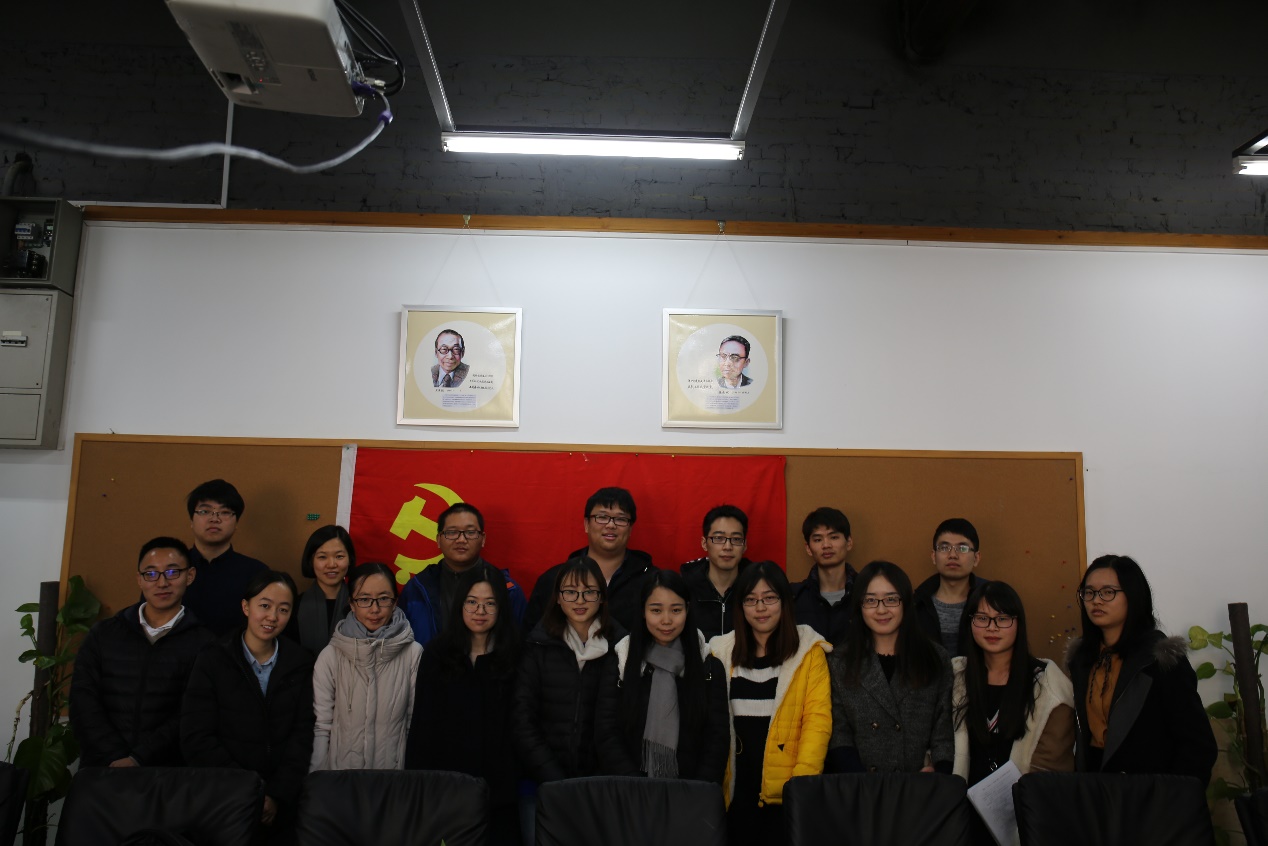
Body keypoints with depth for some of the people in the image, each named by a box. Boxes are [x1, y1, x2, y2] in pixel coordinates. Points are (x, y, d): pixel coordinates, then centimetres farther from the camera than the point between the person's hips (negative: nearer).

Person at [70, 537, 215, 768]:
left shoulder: (204, 644, 2)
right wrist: (117, 759, -8)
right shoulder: (103, 634, 12)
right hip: (100, 768, 2)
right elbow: (83, 703, 4)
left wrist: (137, 760, -15)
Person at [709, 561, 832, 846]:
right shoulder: (721, 650, 8)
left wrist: (803, 781, -19)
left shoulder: (809, 650, 0)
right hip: (735, 789, 2)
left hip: (784, 791, -2)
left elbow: (818, 720, -8)